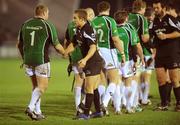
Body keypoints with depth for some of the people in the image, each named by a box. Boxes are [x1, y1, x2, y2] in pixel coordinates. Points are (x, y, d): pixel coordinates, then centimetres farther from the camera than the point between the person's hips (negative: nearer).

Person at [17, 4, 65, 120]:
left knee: (36, 86, 17)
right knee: (43, 86, 0)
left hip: (28, 60, 5)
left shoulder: (26, 24, 8)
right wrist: (65, 53, 17)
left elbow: (19, 44, 14)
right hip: (41, 60, -5)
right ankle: (31, 107, -18)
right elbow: (57, 45, -3)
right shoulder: (48, 26, -6)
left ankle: (37, 112, 14)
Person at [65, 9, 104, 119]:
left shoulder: (88, 30, -21)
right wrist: (65, 52, 7)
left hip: (94, 62, -10)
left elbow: (93, 47, -29)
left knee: (89, 88, -8)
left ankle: (86, 113, -6)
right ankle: (98, 111, 23)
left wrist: (85, 59, -39)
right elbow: (73, 44, 20)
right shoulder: (79, 30, 9)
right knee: (94, 88, 15)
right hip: (89, 62, 10)